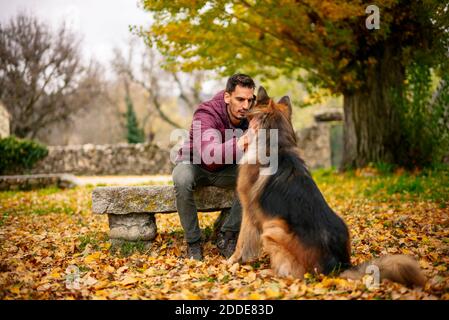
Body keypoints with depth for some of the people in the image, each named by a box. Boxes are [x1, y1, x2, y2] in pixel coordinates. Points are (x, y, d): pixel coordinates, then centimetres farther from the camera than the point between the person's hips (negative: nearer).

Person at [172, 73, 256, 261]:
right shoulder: (206, 115, -32)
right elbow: (208, 156, -49)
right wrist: (239, 145, -66)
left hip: (226, 169, 4)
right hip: (194, 165, -3)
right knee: (181, 180, -38)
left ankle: (227, 236, -12)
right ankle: (193, 241, -18)